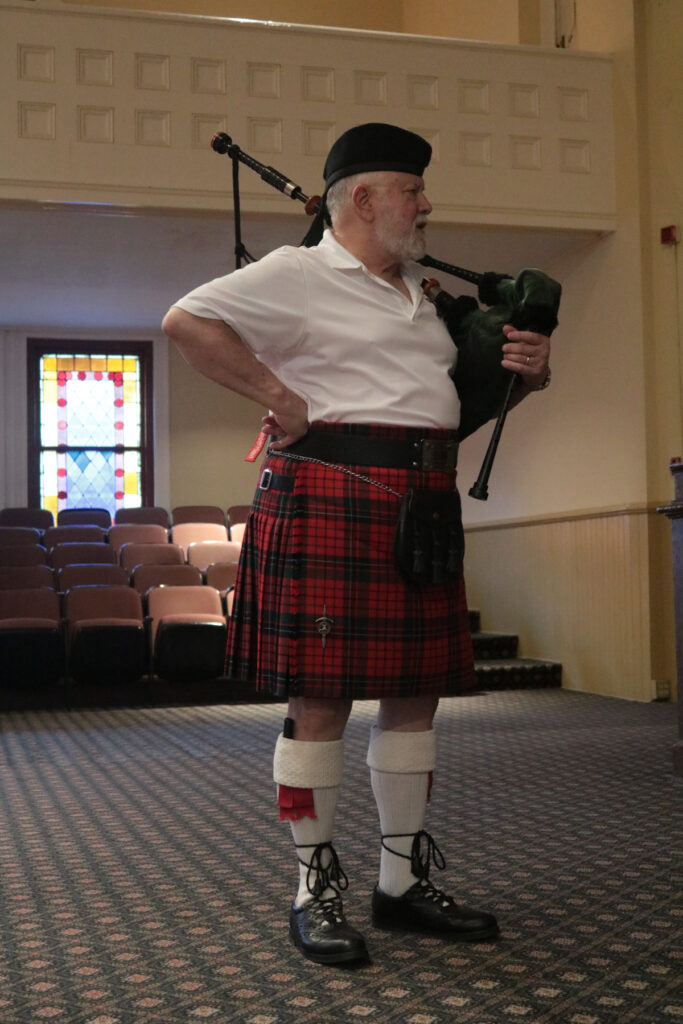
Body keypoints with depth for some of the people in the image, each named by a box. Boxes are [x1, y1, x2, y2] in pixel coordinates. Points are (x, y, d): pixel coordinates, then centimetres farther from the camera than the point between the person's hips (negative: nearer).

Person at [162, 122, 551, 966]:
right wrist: (279, 397, -12)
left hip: (424, 509, 8)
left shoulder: (419, 294, 24)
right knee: (320, 699, -4)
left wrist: (527, 373, 9)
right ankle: (315, 890, 9)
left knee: (416, 693, 9)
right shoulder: (299, 274, -2)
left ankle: (404, 881, 20)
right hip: (331, 504, -8)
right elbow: (187, 322, -10)